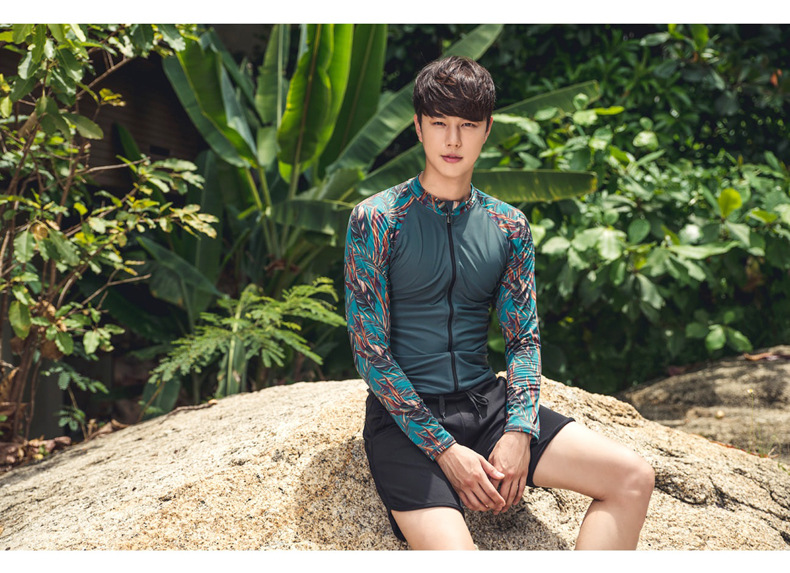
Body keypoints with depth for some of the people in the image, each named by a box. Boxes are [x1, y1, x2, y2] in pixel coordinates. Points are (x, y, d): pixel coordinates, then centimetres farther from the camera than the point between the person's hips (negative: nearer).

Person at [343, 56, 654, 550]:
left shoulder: (509, 226, 8)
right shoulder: (376, 220, -6)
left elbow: (525, 339, 9)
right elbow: (370, 351, -9)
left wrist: (519, 432, -9)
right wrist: (444, 449, -15)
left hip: (487, 400, 5)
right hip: (405, 415, -5)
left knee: (633, 477, -10)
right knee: (452, 552, -30)